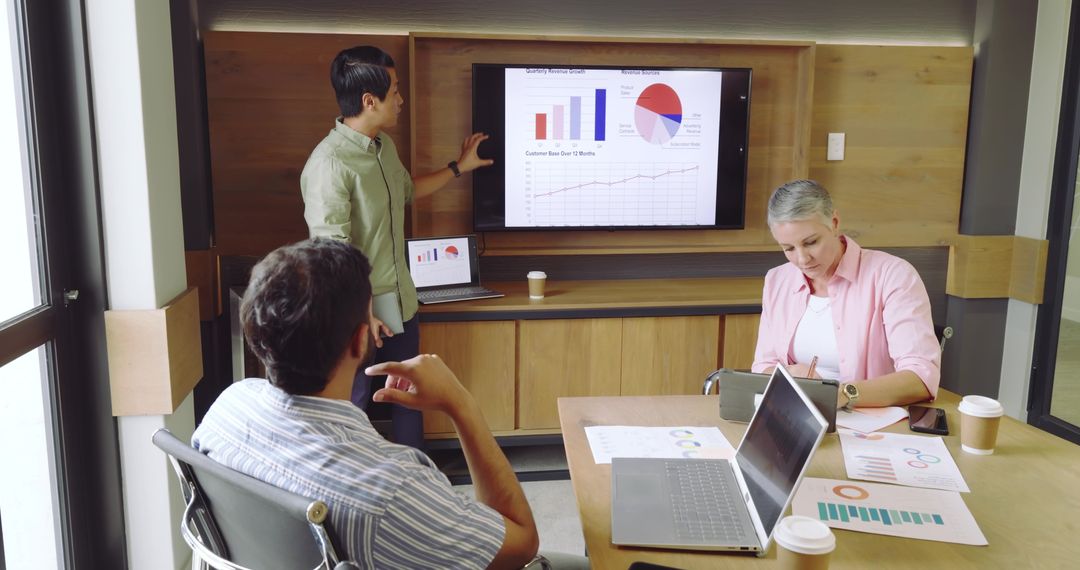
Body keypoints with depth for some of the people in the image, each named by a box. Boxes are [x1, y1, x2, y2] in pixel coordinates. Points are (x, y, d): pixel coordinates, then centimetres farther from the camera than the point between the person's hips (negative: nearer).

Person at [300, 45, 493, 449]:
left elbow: (406, 191, 25)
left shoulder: (384, 146, 4)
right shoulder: (330, 163, -25)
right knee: (354, 404, 10)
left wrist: (458, 167, 26)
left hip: (400, 301, 9)